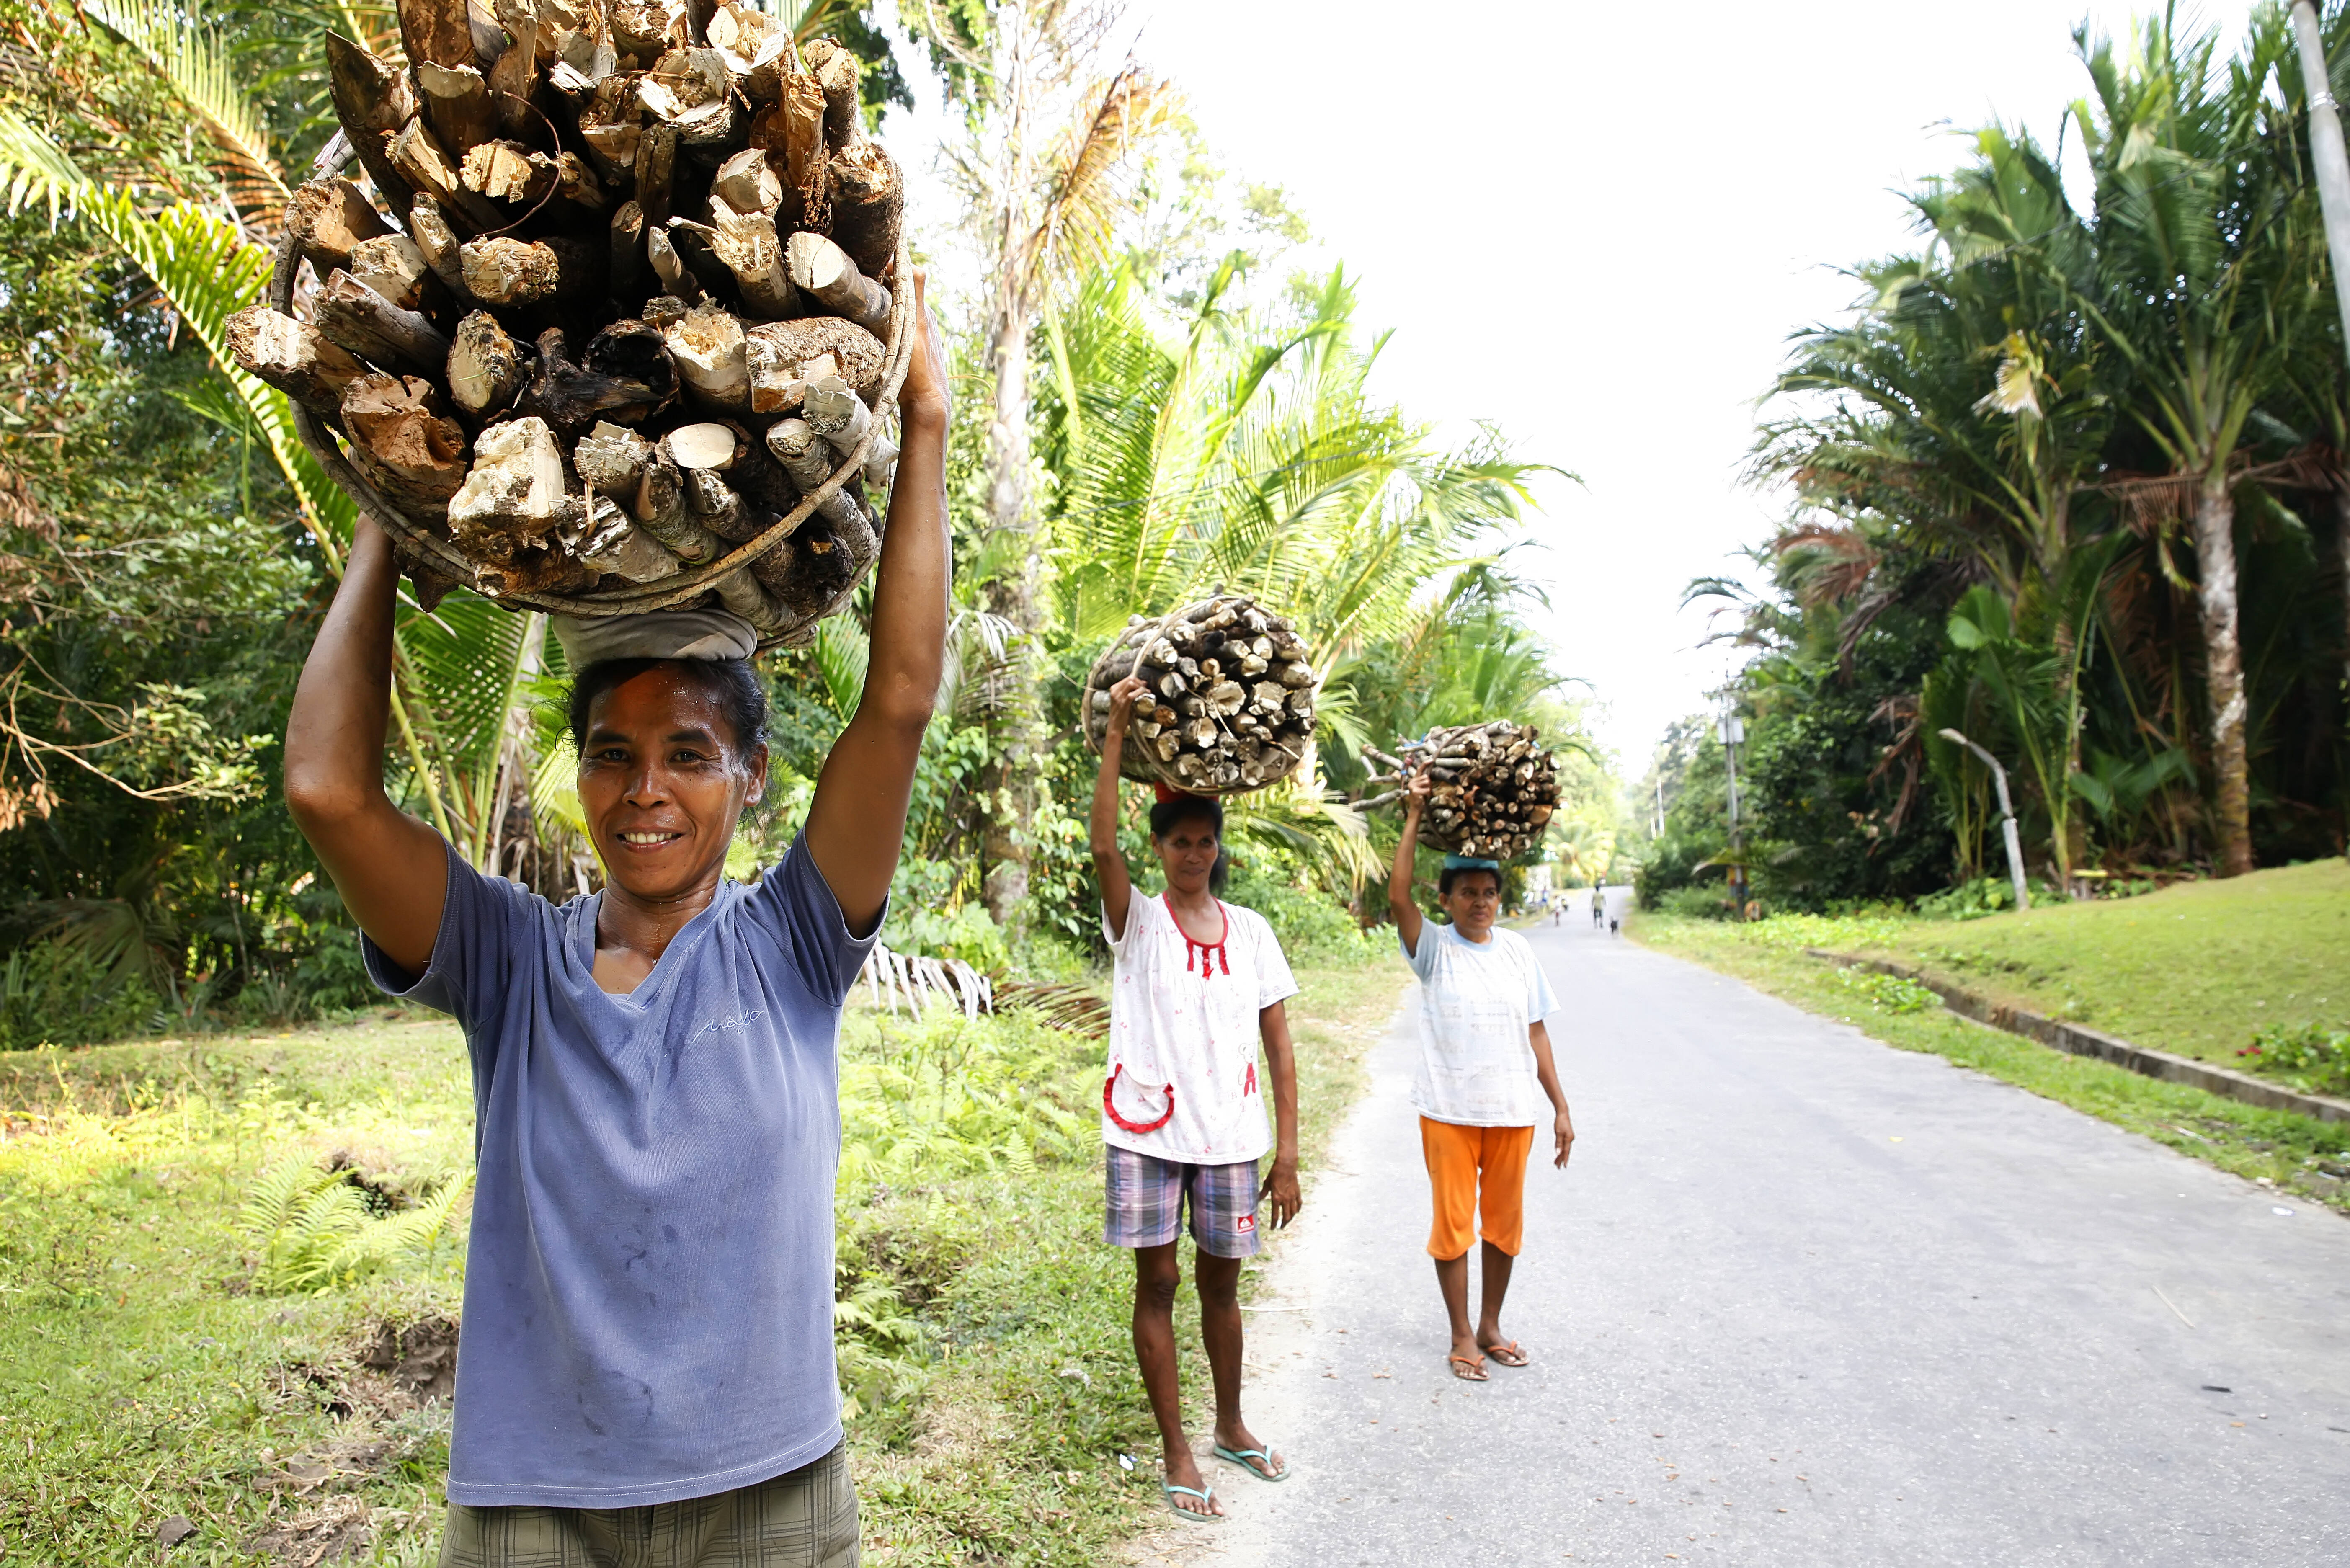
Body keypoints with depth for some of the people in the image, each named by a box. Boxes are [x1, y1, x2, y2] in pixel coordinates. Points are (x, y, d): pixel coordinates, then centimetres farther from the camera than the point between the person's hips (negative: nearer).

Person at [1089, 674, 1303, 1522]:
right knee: (1158, 1281, 5)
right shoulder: (1137, 922, -3)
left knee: (1221, 1283, 15)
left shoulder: (1252, 932, 4)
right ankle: (1176, 1452, 19)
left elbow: (1279, 1048, 4)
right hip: (1147, 1132, -2)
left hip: (1231, 1136, 2)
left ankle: (1230, 1426, 35)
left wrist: (1287, 1151, 0)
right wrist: (1117, 732, -28)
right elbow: (1103, 849, -23)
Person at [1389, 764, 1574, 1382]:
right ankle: (1462, 1335, 18)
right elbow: (1397, 897, -22)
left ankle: (1491, 1325, 30)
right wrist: (1414, 818, -22)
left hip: (1513, 1111, 3)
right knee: (1452, 1221, 4)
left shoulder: (1518, 951, 5)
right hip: (1448, 1111, -3)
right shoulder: (1434, 948, -4)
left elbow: (1536, 1033, 8)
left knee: (1505, 1221, 12)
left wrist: (1561, 1107, 6)